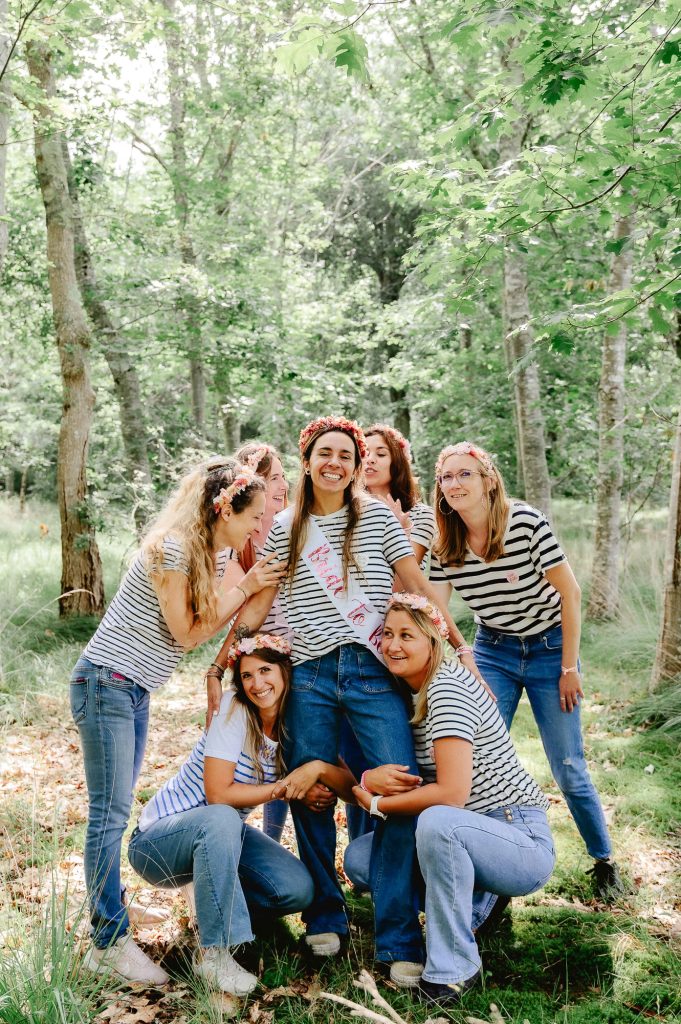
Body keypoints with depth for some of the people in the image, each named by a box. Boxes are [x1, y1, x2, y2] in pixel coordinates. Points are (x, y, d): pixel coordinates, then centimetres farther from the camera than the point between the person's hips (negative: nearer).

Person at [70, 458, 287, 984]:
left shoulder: (220, 554, 7)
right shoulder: (172, 550, -20)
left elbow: (220, 620, 4)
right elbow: (187, 634, -15)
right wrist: (244, 587, -13)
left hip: (136, 690, 9)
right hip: (107, 683, -9)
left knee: (115, 810, 14)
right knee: (110, 813, -6)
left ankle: (109, 919, 23)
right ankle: (110, 943, -1)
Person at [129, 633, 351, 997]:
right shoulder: (234, 709, -21)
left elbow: (351, 788, -8)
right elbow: (218, 794, -27)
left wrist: (319, 769, -28)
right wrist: (286, 785, -21)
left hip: (221, 832, 6)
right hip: (159, 838, -6)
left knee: (298, 890, -14)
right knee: (221, 819, -38)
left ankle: (215, 899, 14)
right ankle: (213, 952, -23)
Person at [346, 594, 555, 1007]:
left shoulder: (447, 687, -20)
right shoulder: (406, 693, 6)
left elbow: (452, 794, -27)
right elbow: (397, 776, 9)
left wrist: (379, 804, -14)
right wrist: (370, 778, -15)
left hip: (525, 841, -9)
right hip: (469, 837, 9)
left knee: (437, 822, -37)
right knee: (359, 858, 1)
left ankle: (454, 968, -19)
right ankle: (476, 897, 14)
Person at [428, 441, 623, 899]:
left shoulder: (527, 522, -21)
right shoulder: (444, 545, -9)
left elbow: (570, 592, -14)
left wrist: (569, 668, -11)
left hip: (549, 649, -3)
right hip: (493, 652, 3)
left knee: (569, 769, 1)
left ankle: (605, 862, 22)